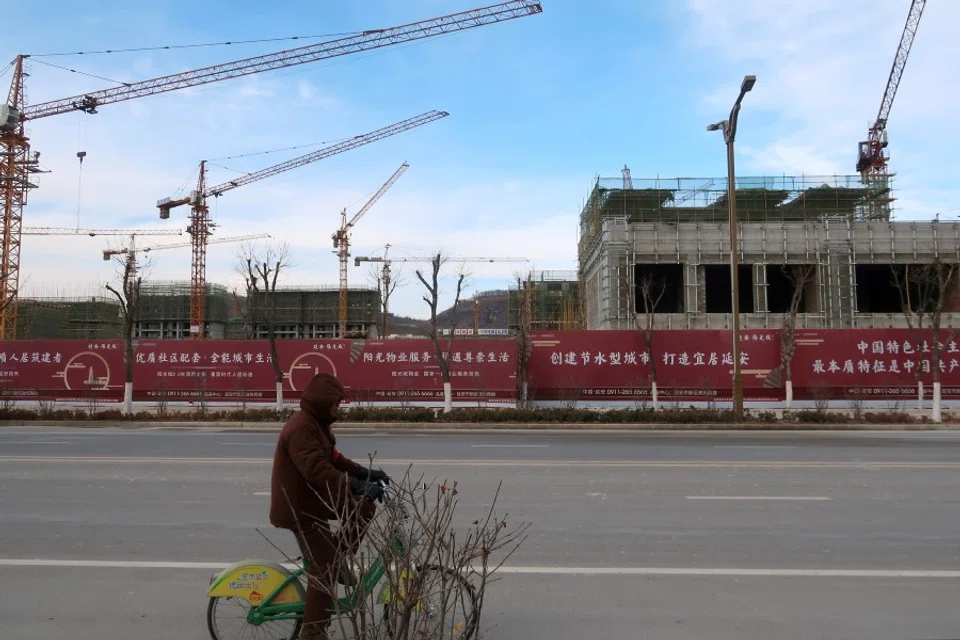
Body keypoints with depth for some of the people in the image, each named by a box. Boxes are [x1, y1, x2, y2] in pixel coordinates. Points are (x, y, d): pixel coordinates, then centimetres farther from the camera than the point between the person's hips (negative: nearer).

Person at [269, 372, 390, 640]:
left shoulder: (316, 424, 9)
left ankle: (338, 558, 16)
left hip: (313, 500, 9)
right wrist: (358, 487, -39)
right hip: (300, 507, -9)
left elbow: (334, 459, 11)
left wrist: (366, 473, -1)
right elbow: (318, 471, -36)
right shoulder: (300, 427, -26)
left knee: (363, 508, 3)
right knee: (323, 568, -5)